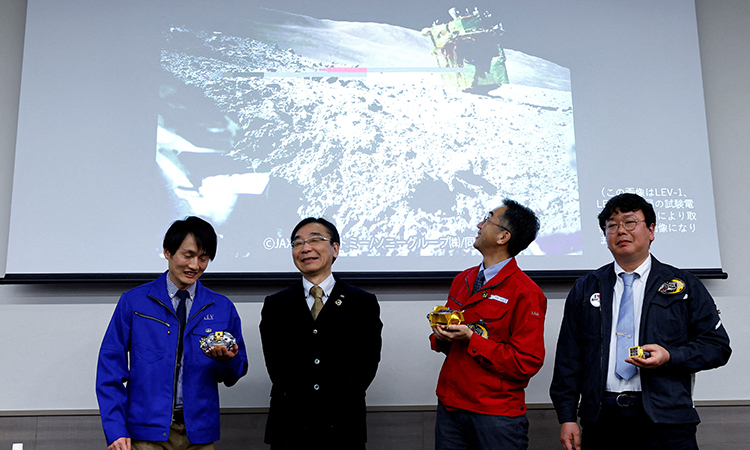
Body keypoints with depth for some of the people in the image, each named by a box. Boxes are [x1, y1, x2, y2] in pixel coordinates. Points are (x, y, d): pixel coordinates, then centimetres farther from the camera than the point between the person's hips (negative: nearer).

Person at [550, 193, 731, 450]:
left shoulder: (685, 286, 8)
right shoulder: (584, 289, 11)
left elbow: (717, 346, 4)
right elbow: (568, 356, 8)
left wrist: (670, 356, -13)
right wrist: (567, 417, 1)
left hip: (665, 422, -1)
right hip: (601, 419, 1)